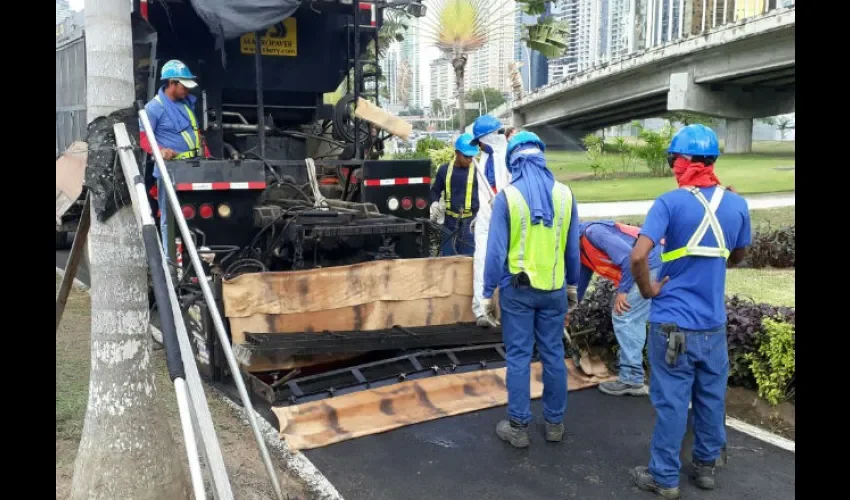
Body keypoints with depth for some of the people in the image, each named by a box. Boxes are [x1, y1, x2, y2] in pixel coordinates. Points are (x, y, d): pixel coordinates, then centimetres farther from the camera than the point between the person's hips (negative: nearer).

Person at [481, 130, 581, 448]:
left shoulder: (507, 196, -11)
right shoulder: (564, 194, -1)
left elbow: (496, 250, -10)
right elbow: (573, 247, 7)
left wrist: (488, 292, -2)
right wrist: (572, 285, 19)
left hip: (518, 289, -3)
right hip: (554, 288, 3)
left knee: (518, 357, 5)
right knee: (553, 354, 12)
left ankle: (519, 427, 13)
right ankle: (554, 423, 24)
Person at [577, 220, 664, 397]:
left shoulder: (592, 232, -16)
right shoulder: (582, 249, 15)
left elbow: (628, 256, -23)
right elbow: (579, 281, 27)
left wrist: (622, 290, -17)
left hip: (652, 263, -10)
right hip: (652, 265, 10)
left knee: (624, 317, -5)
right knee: (633, 320, 13)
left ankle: (632, 380, 1)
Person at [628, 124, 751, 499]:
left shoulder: (670, 202, -16)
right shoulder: (736, 204, -1)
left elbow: (638, 256, -26)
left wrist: (648, 290, -10)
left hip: (673, 322, -4)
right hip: (713, 323, 5)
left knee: (671, 402, 6)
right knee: (711, 397, 18)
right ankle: (706, 465, 35)